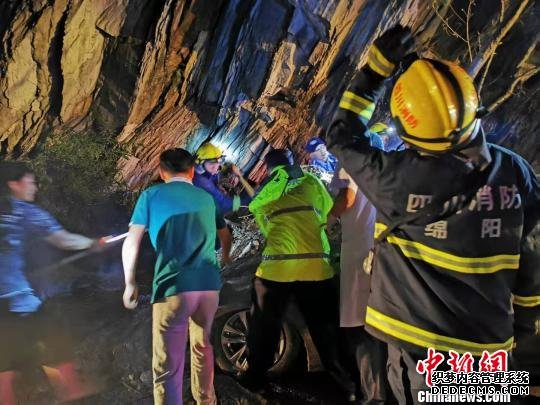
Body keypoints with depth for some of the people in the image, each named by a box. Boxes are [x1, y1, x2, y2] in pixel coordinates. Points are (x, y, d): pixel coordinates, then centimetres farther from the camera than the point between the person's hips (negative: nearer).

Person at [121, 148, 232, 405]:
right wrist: (225, 256, 55)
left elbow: (131, 243, 2)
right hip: (209, 286, 5)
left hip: (172, 288, -4)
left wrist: (130, 284, 13)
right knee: (202, 346, 27)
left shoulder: (151, 195, 7)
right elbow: (225, 235, 35)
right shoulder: (206, 198, 18)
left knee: (168, 366, 0)